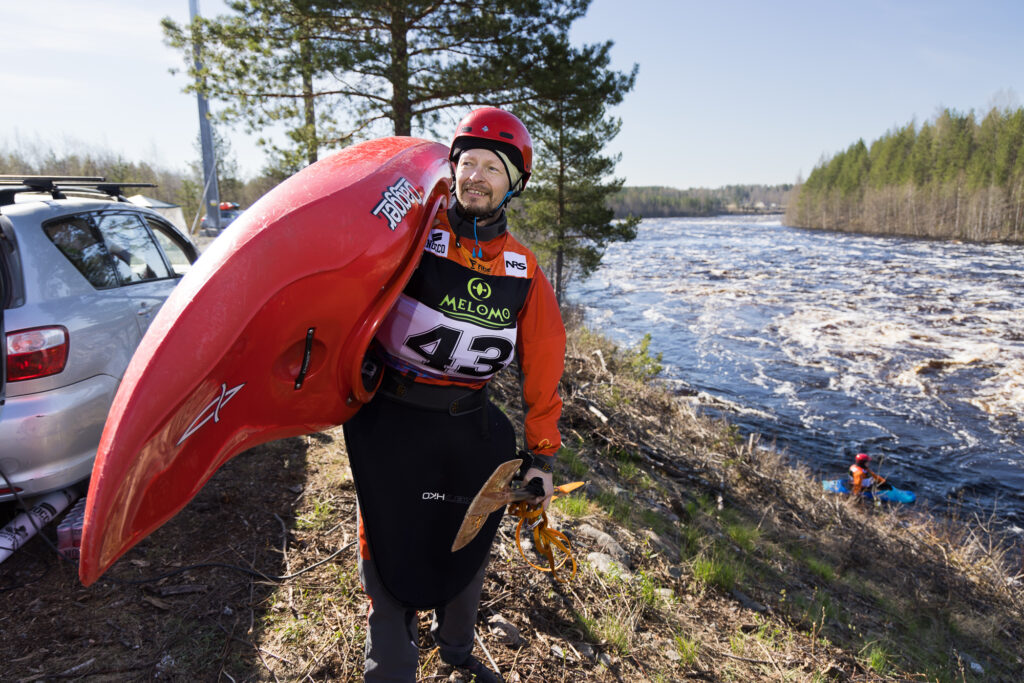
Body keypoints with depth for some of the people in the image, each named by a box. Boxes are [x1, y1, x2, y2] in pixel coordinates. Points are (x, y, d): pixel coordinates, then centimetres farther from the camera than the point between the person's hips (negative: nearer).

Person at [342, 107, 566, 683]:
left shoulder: (525, 273, 0)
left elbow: (543, 369, 4)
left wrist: (542, 457, 5)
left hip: (472, 426, 3)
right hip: (393, 422, -3)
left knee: (468, 548, 20)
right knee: (392, 551, 8)